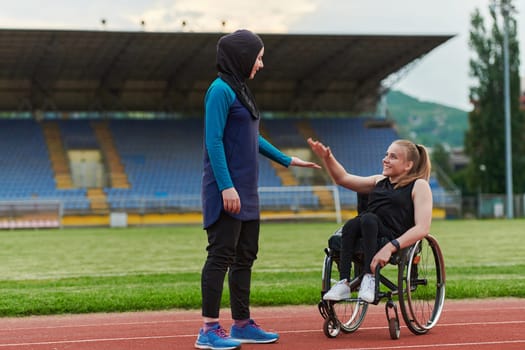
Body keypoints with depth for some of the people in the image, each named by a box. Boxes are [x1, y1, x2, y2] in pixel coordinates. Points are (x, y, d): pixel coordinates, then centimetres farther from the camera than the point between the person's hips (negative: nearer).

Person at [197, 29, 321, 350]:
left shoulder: (240, 89, 16)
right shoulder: (221, 90, -12)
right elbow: (214, 141, -18)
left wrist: (286, 160, 30)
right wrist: (226, 186, -23)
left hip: (246, 190, 9)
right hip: (228, 190, -9)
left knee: (245, 256, 12)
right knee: (221, 255, -7)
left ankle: (242, 324, 20)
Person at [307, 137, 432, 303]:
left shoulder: (419, 186, 6)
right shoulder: (380, 181, 28)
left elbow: (422, 228, -8)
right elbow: (343, 178, 30)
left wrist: (390, 247, -22)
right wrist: (327, 158, 10)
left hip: (394, 238, -5)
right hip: (364, 234, 5)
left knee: (368, 219, -33)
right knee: (351, 225, -28)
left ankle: (370, 277, -34)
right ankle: (344, 282, -33)